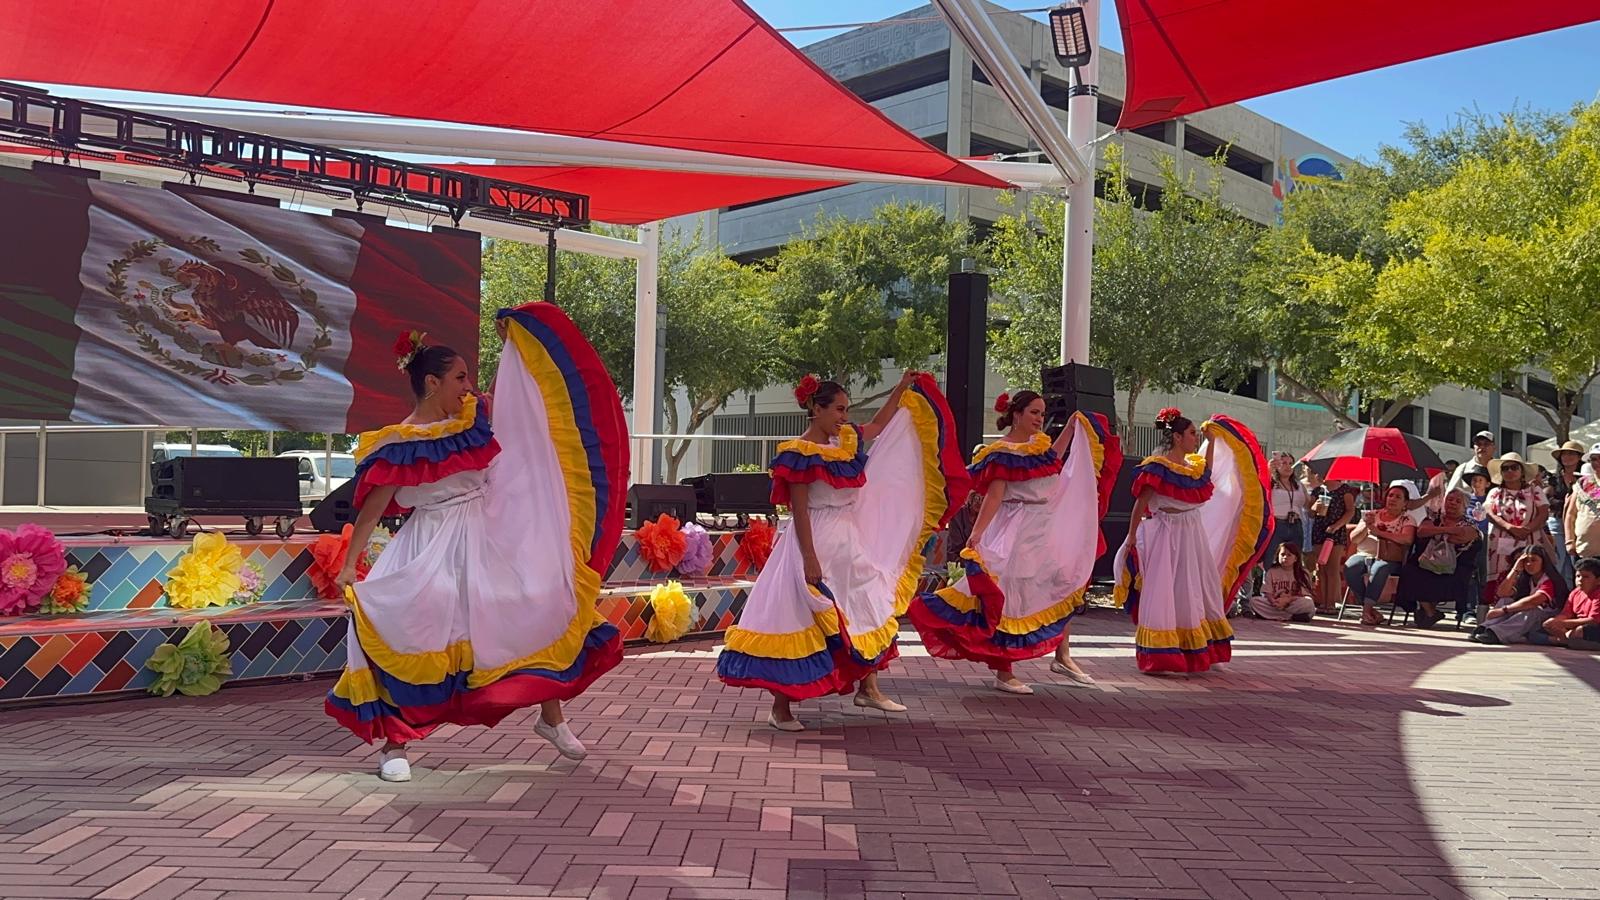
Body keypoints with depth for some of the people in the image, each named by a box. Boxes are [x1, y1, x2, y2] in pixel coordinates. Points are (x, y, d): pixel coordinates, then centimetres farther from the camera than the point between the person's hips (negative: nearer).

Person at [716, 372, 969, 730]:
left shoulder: (846, 442, 9)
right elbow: (799, 512, -17)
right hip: (817, 543, -9)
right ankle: (780, 709, 3)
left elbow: (880, 425, 27)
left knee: (866, 613, 15)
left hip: (849, 541, 9)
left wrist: (903, 388, 25)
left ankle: (868, 688, 29)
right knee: (802, 621, -5)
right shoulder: (799, 454, -14)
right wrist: (809, 560, -22)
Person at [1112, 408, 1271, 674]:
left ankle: (1198, 654, 25)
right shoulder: (1158, 467, -13)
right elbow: (1140, 504, -13)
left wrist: (1212, 441, 26)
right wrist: (1131, 537, -15)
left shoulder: (1193, 464, 10)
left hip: (1193, 535, 8)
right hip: (1167, 535, -8)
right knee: (1164, 593, -7)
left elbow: (1206, 475, 32)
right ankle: (1158, 656, -2)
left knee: (1197, 592, 14)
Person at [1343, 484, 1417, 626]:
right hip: (1365, 555, 3)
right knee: (1350, 567, -31)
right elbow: (1353, 539, 11)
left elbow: (1407, 539, -13)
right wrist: (1365, 526, -8)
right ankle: (1371, 611, -26)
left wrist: (1378, 532, -16)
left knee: (1379, 568, -39)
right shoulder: (1372, 514, 17)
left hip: (1389, 559, -3)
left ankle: (1367, 609, -34)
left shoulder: (1407, 520, 10)